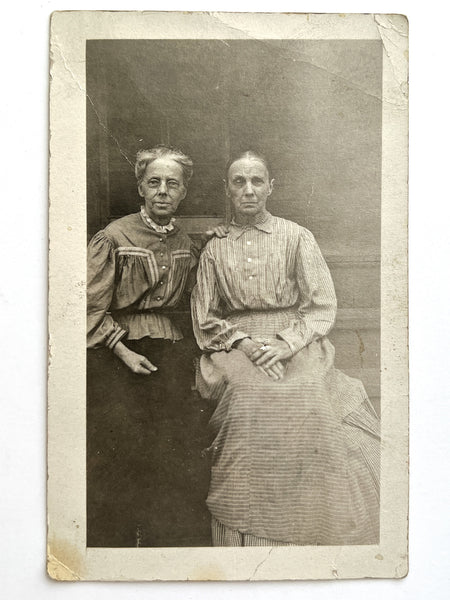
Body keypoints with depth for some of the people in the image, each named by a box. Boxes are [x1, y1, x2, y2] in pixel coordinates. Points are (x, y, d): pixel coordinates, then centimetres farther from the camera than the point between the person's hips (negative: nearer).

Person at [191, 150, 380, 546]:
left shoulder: (297, 238, 8)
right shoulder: (215, 249, 13)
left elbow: (323, 307, 3)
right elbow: (206, 320, 11)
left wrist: (285, 343, -11)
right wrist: (243, 341, -7)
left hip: (296, 347, 0)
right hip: (235, 348, 1)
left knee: (308, 400, -27)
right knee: (248, 400, -28)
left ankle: (309, 533, -11)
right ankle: (251, 539, -17)